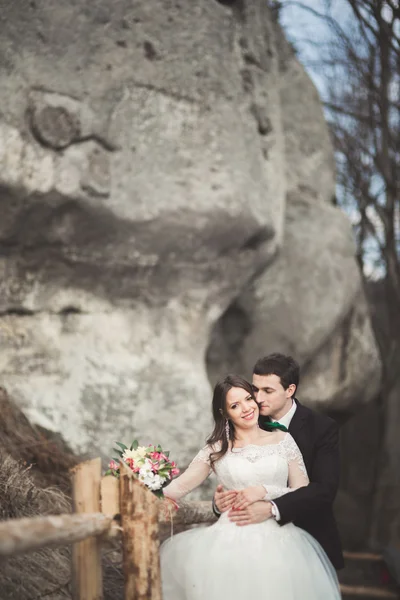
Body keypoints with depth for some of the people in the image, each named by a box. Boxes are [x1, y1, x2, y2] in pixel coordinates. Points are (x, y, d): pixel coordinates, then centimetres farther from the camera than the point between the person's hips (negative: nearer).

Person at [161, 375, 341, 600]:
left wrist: (264, 491, -8)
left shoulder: (283, 440, 10)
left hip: (278, 540, 0)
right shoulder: (217, 449, 11)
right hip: (232, 540, 0)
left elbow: (304, 493, 6)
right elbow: (182, 485, 4)